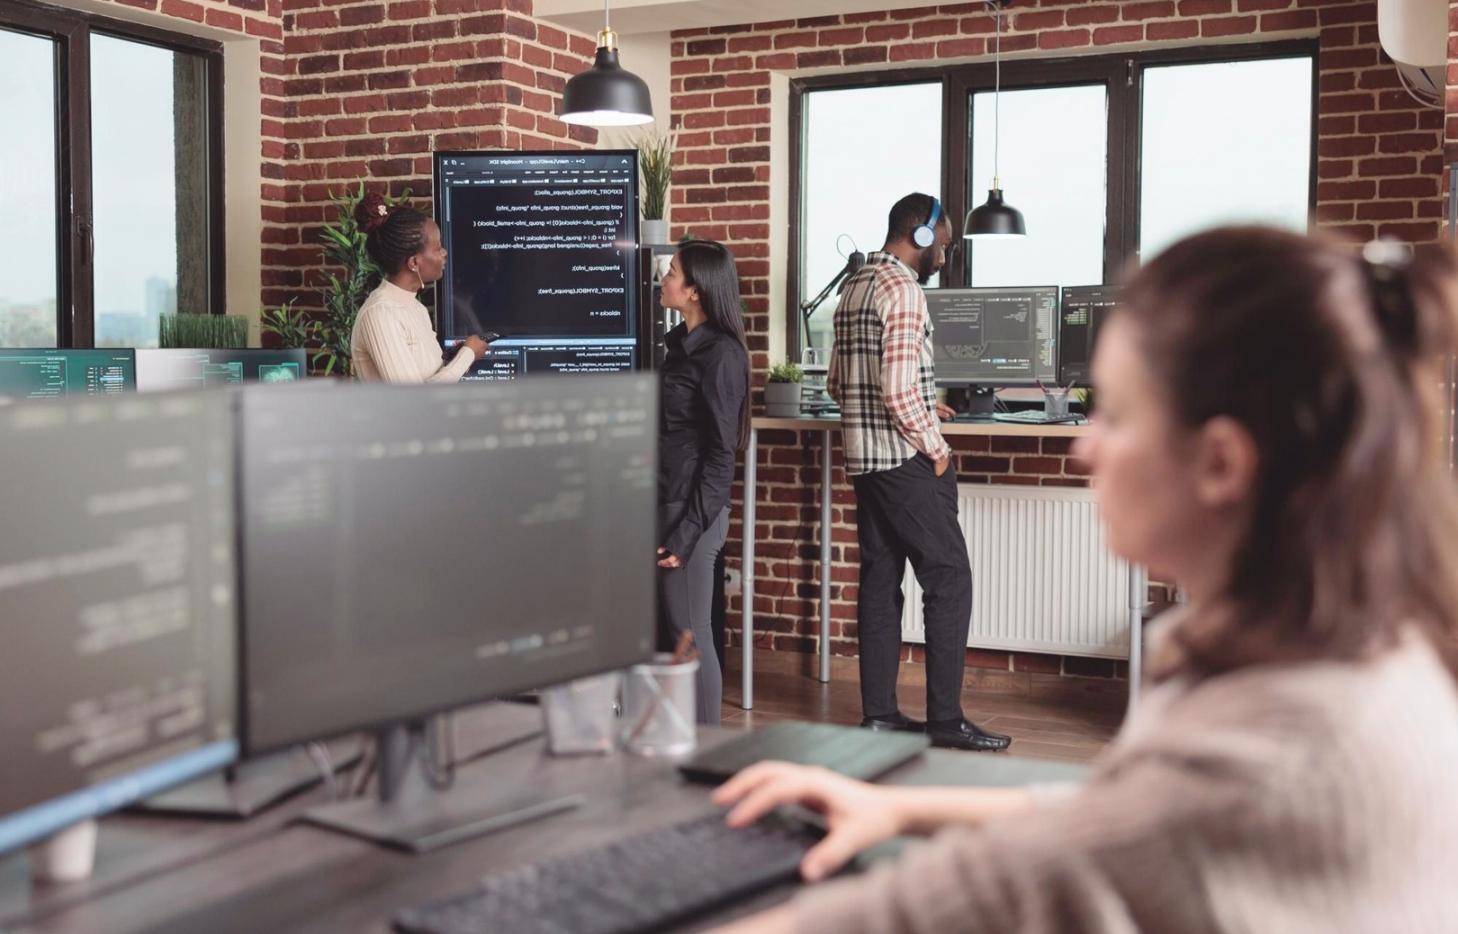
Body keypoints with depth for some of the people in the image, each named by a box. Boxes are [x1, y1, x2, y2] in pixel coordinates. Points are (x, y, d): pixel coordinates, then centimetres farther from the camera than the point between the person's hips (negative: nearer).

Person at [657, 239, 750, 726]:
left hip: (693, 511, -9)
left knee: (691, 637, -2)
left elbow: (720, 454, -16)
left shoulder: (719, 355, -14)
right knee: (673, 630, 12)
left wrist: (686, 534, -18)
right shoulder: (682, 343, 12)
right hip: (665, 503, 9)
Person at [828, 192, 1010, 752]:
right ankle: (945, 718, 0)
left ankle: (879, 713, 13)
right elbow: (898, 388, -23)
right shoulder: (903, 289, -14)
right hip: (906, 461, -9)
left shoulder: (855, 287, 14)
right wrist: (936, 446, -11)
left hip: (864, 459, 9)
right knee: (949, 580, -3)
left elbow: (839, 383, 20)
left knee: (879, 580, 10)